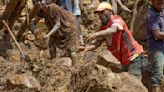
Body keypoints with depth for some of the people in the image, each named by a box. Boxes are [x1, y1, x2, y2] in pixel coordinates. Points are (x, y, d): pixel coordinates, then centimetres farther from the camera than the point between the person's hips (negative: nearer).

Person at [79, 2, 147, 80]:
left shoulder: (116, 19, -13)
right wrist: (87, 48, -19)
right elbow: (97, 43, 2)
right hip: (124, 60, 9)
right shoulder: (103, 28, 10)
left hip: (134, 56, -9)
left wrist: (96, 34, -48)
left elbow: (113, 30, -36)